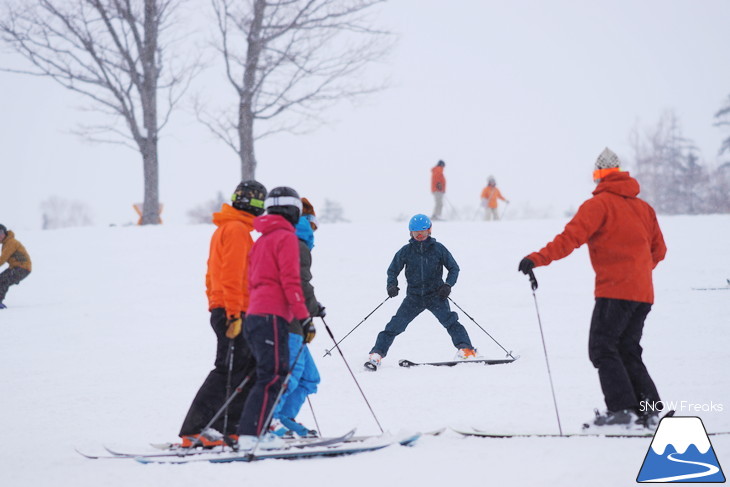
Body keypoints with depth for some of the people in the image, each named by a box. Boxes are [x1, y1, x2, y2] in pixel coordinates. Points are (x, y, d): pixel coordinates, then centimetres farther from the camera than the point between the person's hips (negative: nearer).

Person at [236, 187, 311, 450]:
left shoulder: (262, 240, 21)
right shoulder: (286, 237, -5)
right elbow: (290, 280, -13)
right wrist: (304, 316, -13)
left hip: (254, 316, 9)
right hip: (273, 316, -9)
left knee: (271, 375, 12)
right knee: (272, 376, -11)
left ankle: (259, 430, 8)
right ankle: (250, 435, -17)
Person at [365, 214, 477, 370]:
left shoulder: (438, 249, -1)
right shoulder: (406, 251, 1)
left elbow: (454, 268, 7)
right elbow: (393, 270, 10)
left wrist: (448, 284, -10)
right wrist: (391, 284, -11)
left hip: (436, 295, -1)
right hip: (414, 297, 1)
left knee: (450, 321, -20)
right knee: (395, 325, -6)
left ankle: (466, 350, -21)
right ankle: (376, 355, -3)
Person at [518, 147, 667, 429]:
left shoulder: (599, 203, -4)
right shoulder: (643, 207, 17)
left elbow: (571, 237, -16)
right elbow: (658, 249, 21)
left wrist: (538, 259, -21)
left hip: (615, 289, -7)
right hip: (643, 292, 7)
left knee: (603, 348, -4)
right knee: (628, 351, 14)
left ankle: (621, 409, -14)